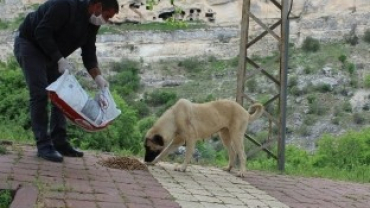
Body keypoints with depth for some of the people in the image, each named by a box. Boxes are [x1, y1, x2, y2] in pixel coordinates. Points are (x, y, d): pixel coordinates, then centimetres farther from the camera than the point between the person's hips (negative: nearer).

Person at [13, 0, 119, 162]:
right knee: (40, 94, -15)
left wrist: (98, 78, -17)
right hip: (30, 44, -9)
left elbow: (89, 53, -2)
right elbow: (42, 33, -33)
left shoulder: (92, 23, -3)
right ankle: (44, 146, -13)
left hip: (52, 54, 9)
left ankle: (59, 143, 9)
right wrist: (60, 60, -32)